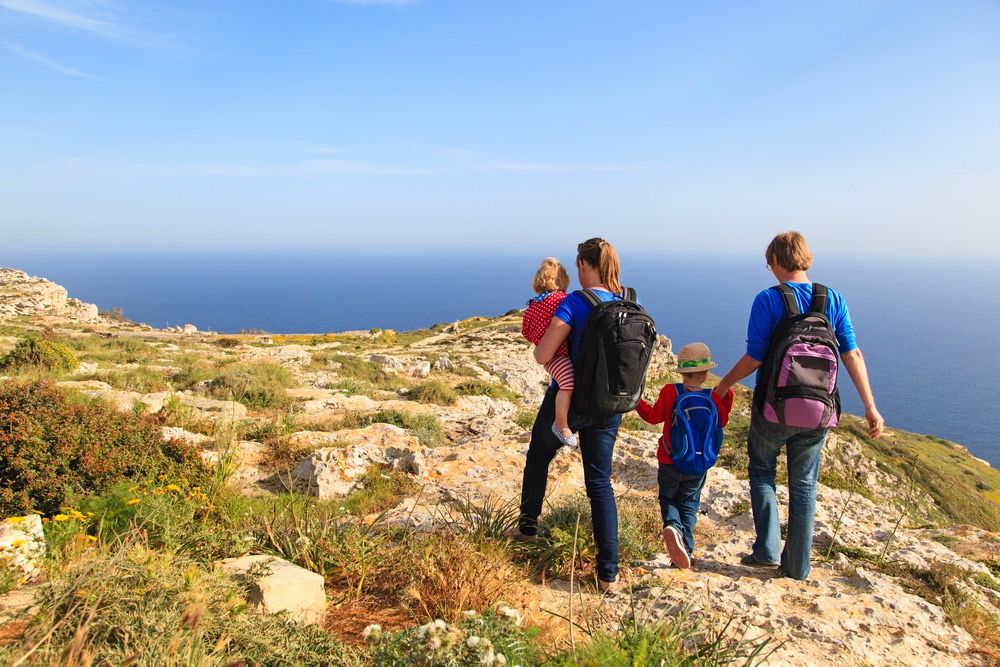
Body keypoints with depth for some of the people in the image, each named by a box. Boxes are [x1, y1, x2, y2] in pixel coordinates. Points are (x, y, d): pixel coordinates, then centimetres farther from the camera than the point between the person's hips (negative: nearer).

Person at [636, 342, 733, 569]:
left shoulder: (670, 392, -12)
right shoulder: (715, 397, -8)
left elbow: (654, 416, -8)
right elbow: (721, 422, 5)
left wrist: (637, 400, 3)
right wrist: (726, 397, 10)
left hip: (670, 463, -1)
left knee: (668, 499, 15)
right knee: (689, 504, 17)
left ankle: (672, 526, -17)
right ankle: (686, 548, 5)